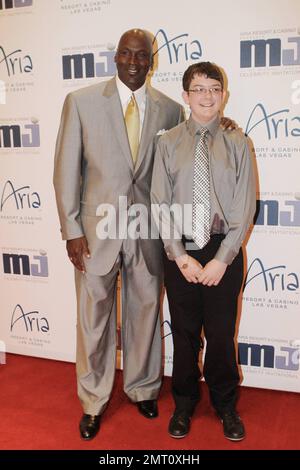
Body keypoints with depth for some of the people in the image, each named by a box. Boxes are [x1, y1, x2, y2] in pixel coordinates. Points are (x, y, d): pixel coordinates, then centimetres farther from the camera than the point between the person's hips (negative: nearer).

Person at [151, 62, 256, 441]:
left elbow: (244, 206, -4)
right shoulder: (168, 143, 0)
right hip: (179, 252, 1)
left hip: (224, 252, 0)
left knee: (221, 333, 10)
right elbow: (160, 204, -2)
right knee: (184, 332, 13)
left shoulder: (236, 142, -1)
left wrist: (222, 259, -10)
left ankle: (225, 405, 35)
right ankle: (184, 403, 35)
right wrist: (180, 256, -9)